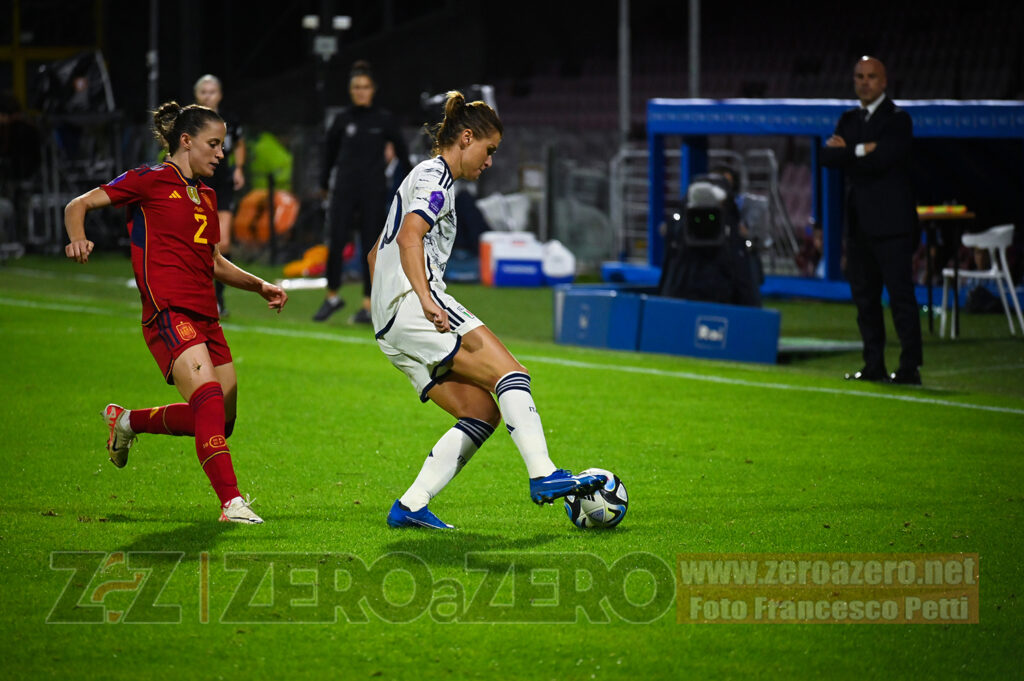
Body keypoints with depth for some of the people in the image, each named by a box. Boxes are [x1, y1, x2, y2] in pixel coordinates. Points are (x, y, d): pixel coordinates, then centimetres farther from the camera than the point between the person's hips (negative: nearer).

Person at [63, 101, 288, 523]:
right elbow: (79, 206, 0)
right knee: (210, 399, -24)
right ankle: (231, 501, -27)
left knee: (221, 421, 8)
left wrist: (260, 286, 20)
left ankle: (128, 421, 29)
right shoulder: (150, 181, 0)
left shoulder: (206, 196, 21)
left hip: (204, 317, 8)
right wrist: (78, 238, -21)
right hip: (169, 312, -8)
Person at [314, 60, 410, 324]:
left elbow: (402, 152, 5)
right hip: (345, 190, 1)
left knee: (370, 245, 0)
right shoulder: (342, 120, 4)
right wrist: (324, 184, 12)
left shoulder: (383, 120, 0)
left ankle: (368, 305, 5)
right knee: (336, 242, -6)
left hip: (374, 193, -1)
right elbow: (330, 153, 13)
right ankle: (332, 297, 10)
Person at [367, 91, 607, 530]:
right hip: (412, 303, -10)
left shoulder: (422, 178, 28)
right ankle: (543, 476, -27)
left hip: (390, 328, 10)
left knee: (482, 413, 1)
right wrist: (426, 300, -30)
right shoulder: (436, 177, -3)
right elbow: (409, 237, -20)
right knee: (511, 376, -15)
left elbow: (376, 254, 34)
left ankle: (410, 508, -6)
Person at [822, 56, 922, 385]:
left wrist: (848, 151, -6)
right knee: (864, 296, 8)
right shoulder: (849, 119, 15)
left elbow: (882, 159, -19)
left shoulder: (897, 119, -5)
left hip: (890, 222, -7)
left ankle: (910, 366, -8)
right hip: (859, 222, 7)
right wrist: (862, 151, -13)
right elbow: (828, 157, 1)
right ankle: (874, 364, 14)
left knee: (901, 294, -8)